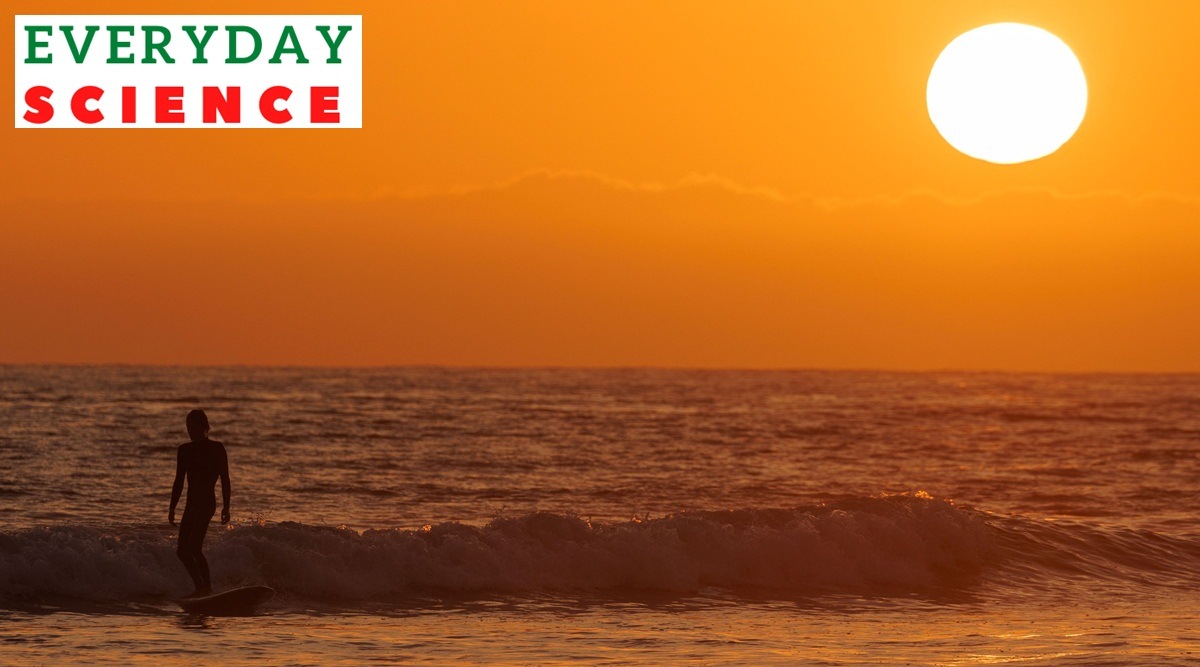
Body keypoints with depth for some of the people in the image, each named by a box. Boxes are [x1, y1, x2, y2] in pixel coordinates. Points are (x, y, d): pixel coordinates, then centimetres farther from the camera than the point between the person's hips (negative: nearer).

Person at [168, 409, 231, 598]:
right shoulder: (185, 450, 12)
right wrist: (172, 508, 13)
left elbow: (225, 479, -3)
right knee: (182, 551, 4)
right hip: (191, 505, 7)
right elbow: (179, 482, 16)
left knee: (193, 547, -18)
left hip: (206, 504, -7)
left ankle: (206, 587, -12)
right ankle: (200, 588, 12)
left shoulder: (217, 448, -3)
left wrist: (226, 506, -9)